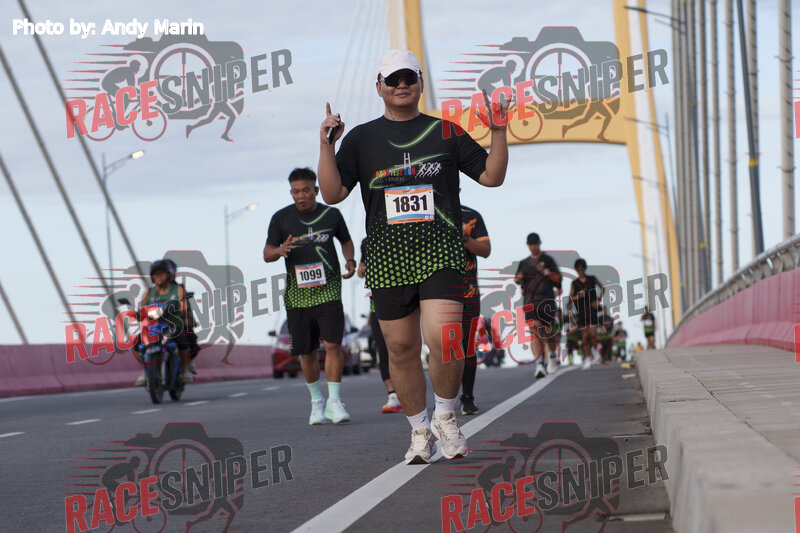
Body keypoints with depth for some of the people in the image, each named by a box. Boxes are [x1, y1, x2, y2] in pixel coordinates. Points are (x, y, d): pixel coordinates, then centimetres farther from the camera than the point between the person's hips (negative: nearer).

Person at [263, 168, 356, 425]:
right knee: (306, 352, 6)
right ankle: (317, 400, 23)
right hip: (297, 294, 1)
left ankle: (335, 401, -10)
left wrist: (350, 261, 3)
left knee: (332, 344, -14)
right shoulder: (281, 218, 3)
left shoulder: (331, 215, 6)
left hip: (328, 290, -1)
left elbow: (346, 240, 22)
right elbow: (267, 253, 4)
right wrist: (280, 251, -19)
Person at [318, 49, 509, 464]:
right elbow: (332, 194, 4)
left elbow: (491, 177, 10)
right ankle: (420, 431, 21)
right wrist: (326, 145, -7)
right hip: (387, 259, 2)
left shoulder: (446, 132, 10)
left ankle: (445, 417, 5)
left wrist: (498, 133, -3)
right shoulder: (362, 138, 11)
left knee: (442, 337, -19)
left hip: (440, 253, -2)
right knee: (401, 348, 3)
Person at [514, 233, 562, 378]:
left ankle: (552, 355, 31)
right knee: (535, 330, -13)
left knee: (548, 332, 1)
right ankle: (539, 364, -19)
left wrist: (545, 271, -14)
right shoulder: (524, 263, 17)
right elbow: (517, 279, 24)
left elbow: (558, 279, 2)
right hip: (530, 300, 2)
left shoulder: (548, 260, 7)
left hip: (546, 299, -2)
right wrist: (518, 278, 0)